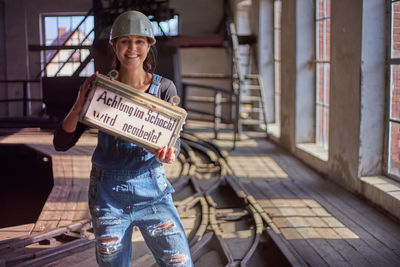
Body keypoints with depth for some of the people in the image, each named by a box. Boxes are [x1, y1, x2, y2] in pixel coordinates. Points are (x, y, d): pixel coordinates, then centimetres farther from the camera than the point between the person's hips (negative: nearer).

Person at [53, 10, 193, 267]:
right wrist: (79, 105, -20)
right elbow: (61, 142, -3)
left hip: (151, 190, 0)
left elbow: (174, 141, -4)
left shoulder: (164, 88, -3)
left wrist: (168, 154, -28)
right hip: (108, 193, 1)